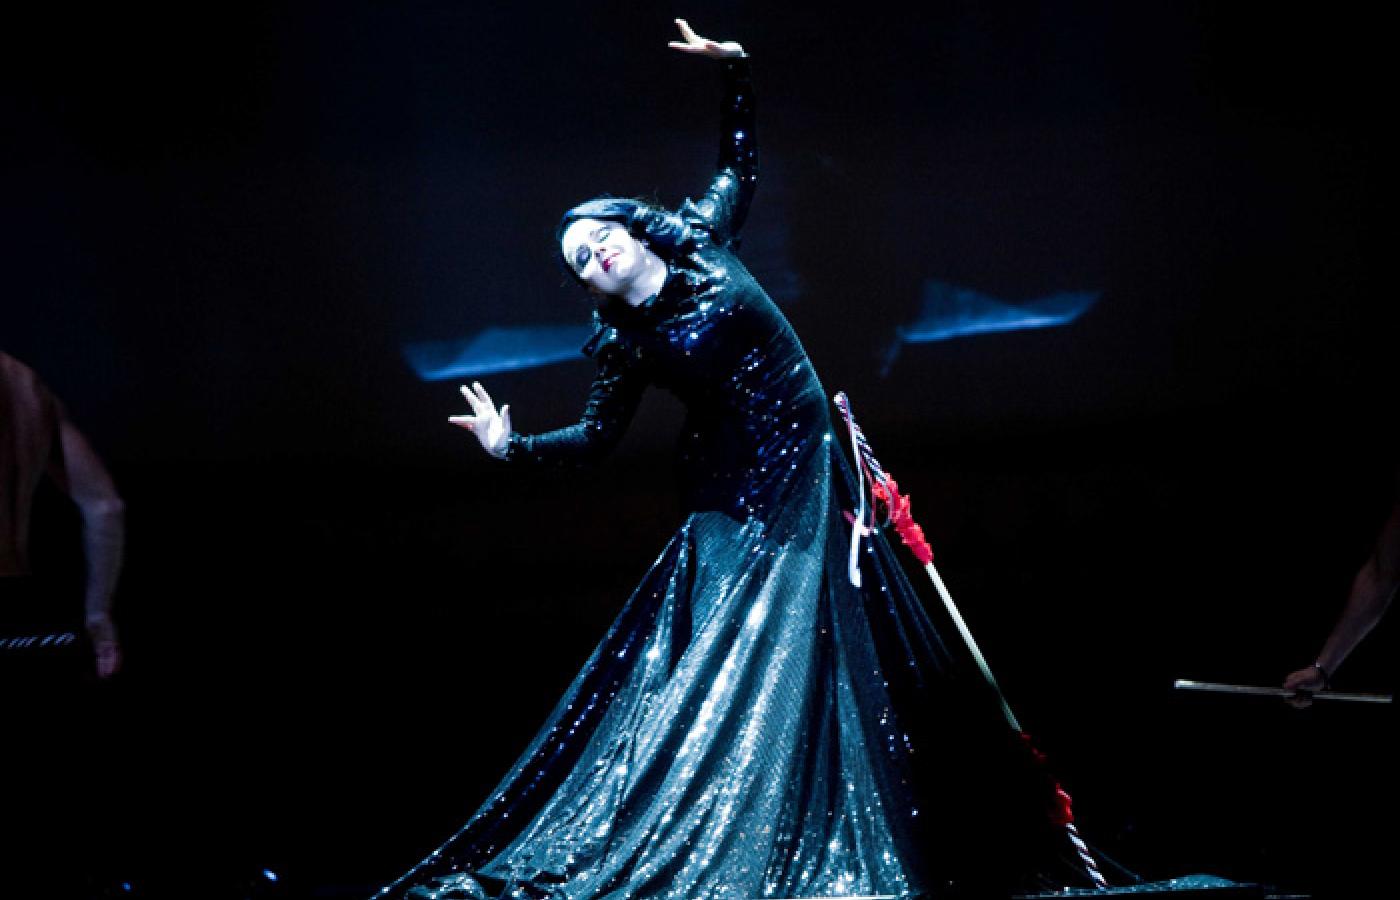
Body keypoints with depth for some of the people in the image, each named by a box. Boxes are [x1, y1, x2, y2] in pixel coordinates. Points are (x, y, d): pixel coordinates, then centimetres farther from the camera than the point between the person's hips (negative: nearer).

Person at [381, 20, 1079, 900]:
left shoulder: (701, 242, 0)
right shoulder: (629, 345, -5)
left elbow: (740, 163, 12)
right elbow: (595, 439, 2)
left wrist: (735, 70, 2)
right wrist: (511, 448, -9)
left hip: (809, 470, 2)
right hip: (733, 501, -2)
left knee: (842, 633, 6)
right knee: (738, 641, -6)